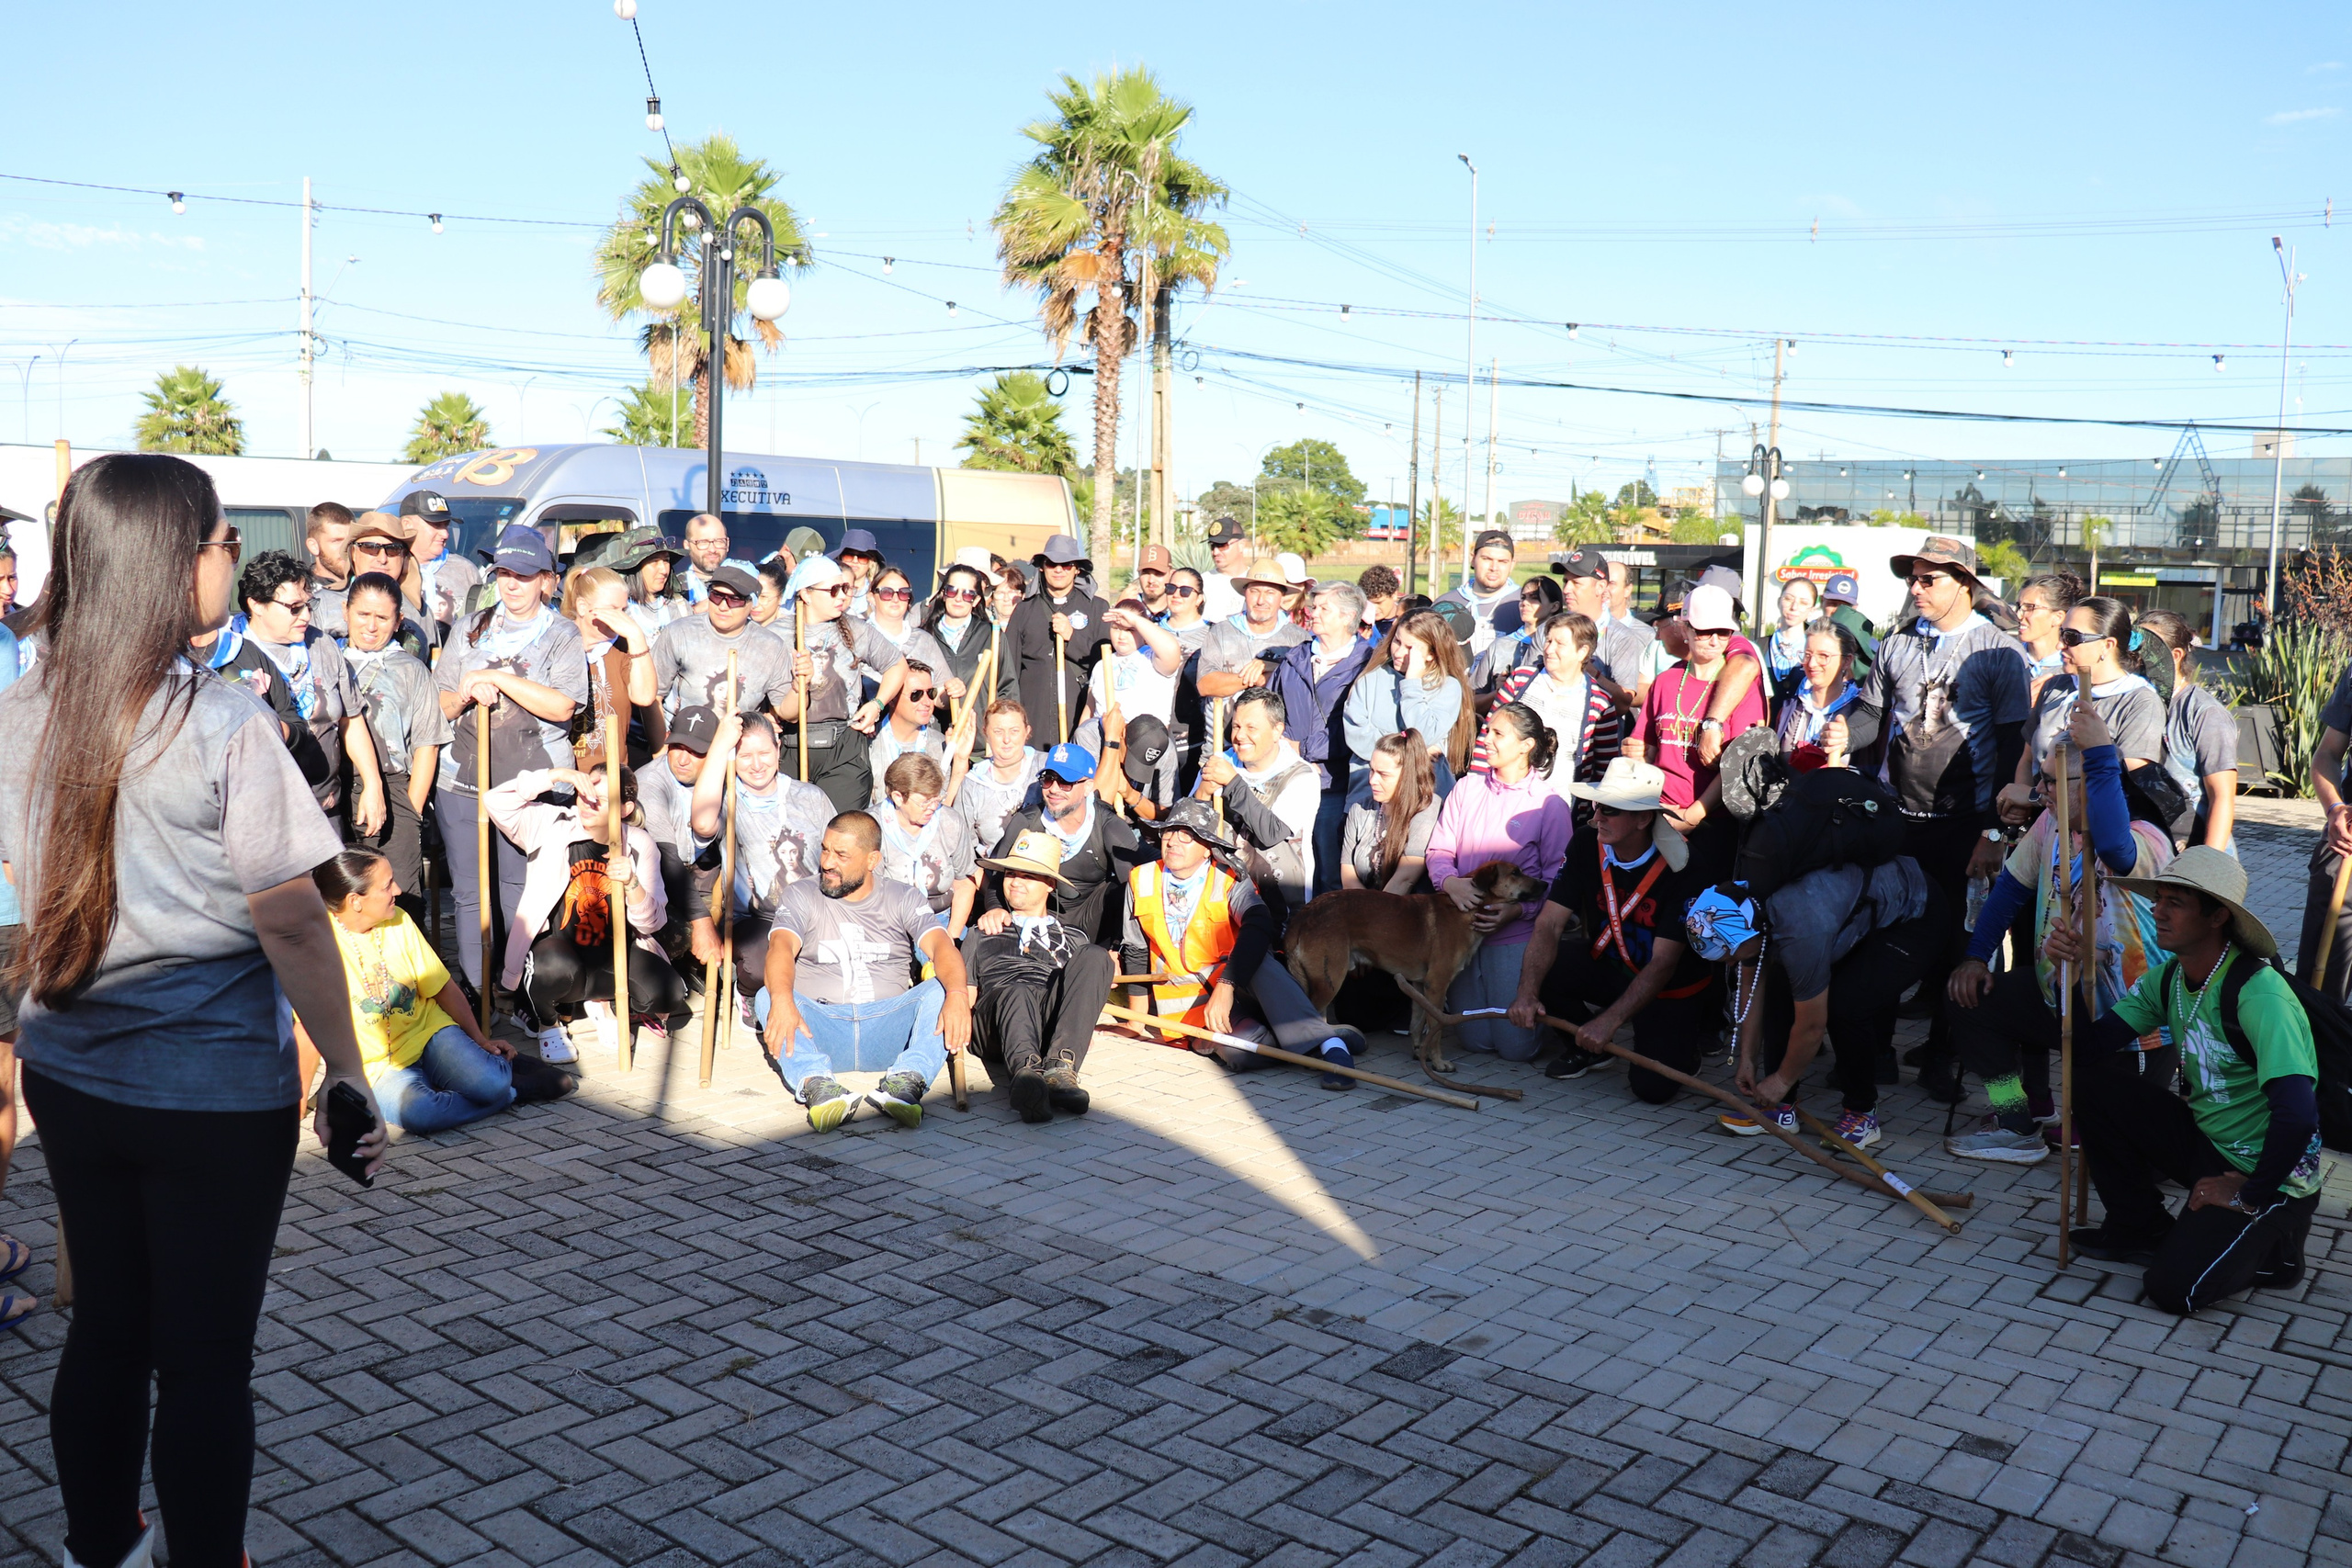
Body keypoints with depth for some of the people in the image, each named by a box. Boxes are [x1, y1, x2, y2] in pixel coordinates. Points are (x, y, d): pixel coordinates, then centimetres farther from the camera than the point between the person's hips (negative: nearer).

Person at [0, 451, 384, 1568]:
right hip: (213, 1088, -6)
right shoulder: (225, 724, -19)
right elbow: (289, 921, -18)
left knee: (105, 1322, 21)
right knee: (205, 1354, 7)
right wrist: (347, 1073, -10)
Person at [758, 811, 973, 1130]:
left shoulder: (902, 899, 10)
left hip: (888, 1031, 0)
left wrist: (957, 995, -31)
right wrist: (782, 1000, -35)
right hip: (821, 1029, 0)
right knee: (767, 997, -26)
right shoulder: (801, 895, 9)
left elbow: (941, 947, -7)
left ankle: (906, 1082, -45)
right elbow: (781, 947, -11)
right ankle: (816, 1083, -48)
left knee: (940, 990, -24)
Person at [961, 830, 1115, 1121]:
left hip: (1054, 1018, 1)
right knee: (1016, 992, -38)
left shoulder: (1075, 938, 37)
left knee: (1094, 955, -27)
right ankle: (1026, 1072, -70)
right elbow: (966, 994, 26)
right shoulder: (982, 936, 35)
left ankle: (1060, 1066, -45)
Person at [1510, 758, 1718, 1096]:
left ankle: (1690, 1033, 14)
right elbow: (1549, 924, -17)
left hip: (1672, 988, -4)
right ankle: (1587, 1046, 5)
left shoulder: (1681, 866, -26)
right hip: (1608, 966, 4)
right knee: (1540, 970, -24)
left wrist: (1609, 1021, -35)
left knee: (1652, 1086, -20)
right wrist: (1527, 993, -32)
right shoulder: (1586, 844, -14)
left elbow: (1663, 963, -27)